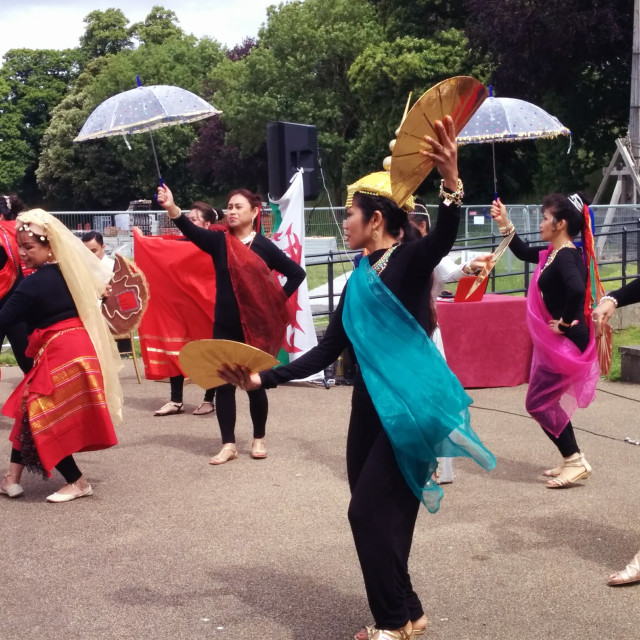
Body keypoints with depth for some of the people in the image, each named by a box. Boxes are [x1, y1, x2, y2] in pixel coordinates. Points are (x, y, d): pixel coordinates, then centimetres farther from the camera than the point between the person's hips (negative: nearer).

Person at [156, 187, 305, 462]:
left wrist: (277, 300, -2)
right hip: (225, 326, 1)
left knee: (255, 383, 8)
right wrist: (171, 208, -38)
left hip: (256, 325, -1)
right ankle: (228, 444, 11)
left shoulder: (265, 247, -3)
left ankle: (258, 439, 24)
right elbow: (191, 231, -21)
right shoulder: (219, 240, -1)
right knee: (224, 384, 3)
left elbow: (297, 273, 4)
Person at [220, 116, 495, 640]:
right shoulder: (359, 281, 12)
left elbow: (444, 238, -33)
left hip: (410, 407, -8)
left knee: (371, 512, -5)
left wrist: (451, 182, -51)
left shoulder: (409, 261, -10)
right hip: (371, 406, 8)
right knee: (378, 515, 11)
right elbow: (328, 351, 13)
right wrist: (264, 379, 8)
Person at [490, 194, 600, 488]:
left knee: (537, 403, -2)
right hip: (555, 342, 10)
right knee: (546, 402, 17)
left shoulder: (566, 257, -21)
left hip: (565, 343, -10)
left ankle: (575, 461, 5)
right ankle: (572, 461, 25)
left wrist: (565, 321, -27)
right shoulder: (554, 254, 8)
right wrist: (505, 225, 14)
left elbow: (576, 289, -40)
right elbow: (524, 253, 24)